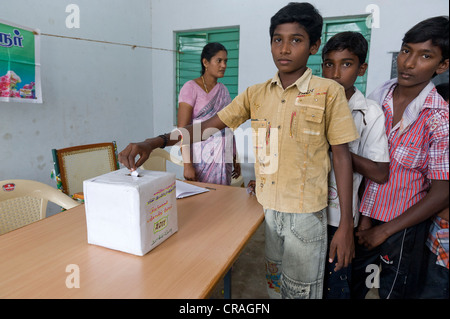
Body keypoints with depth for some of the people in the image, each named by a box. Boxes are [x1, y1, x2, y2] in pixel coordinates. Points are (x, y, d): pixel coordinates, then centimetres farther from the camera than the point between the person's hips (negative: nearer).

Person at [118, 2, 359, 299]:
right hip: (265, 208, 4)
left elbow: (341, 156, -6)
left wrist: (346, 225, -8)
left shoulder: (329, 92, -8)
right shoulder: (256, 94, 2)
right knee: (274, 284, 21)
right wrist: (153, 142, -16)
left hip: (306, 214, -3)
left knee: (300, 291, 11)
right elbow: (207, 126, -3)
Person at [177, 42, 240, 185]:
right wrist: (187, 164, -18)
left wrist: (235, 158, 13)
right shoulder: (191, 87, -5)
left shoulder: (223, 90, 12)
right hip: (201, 159, -5)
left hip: (224, 160, 5)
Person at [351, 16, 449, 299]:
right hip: (365, 216, 4)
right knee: (354, 286, 19)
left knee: (395, 291, 17)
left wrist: (384, 231, -11)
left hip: (403, 226, -3)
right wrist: (364, 218, -4)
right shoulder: (377, 98, -5)